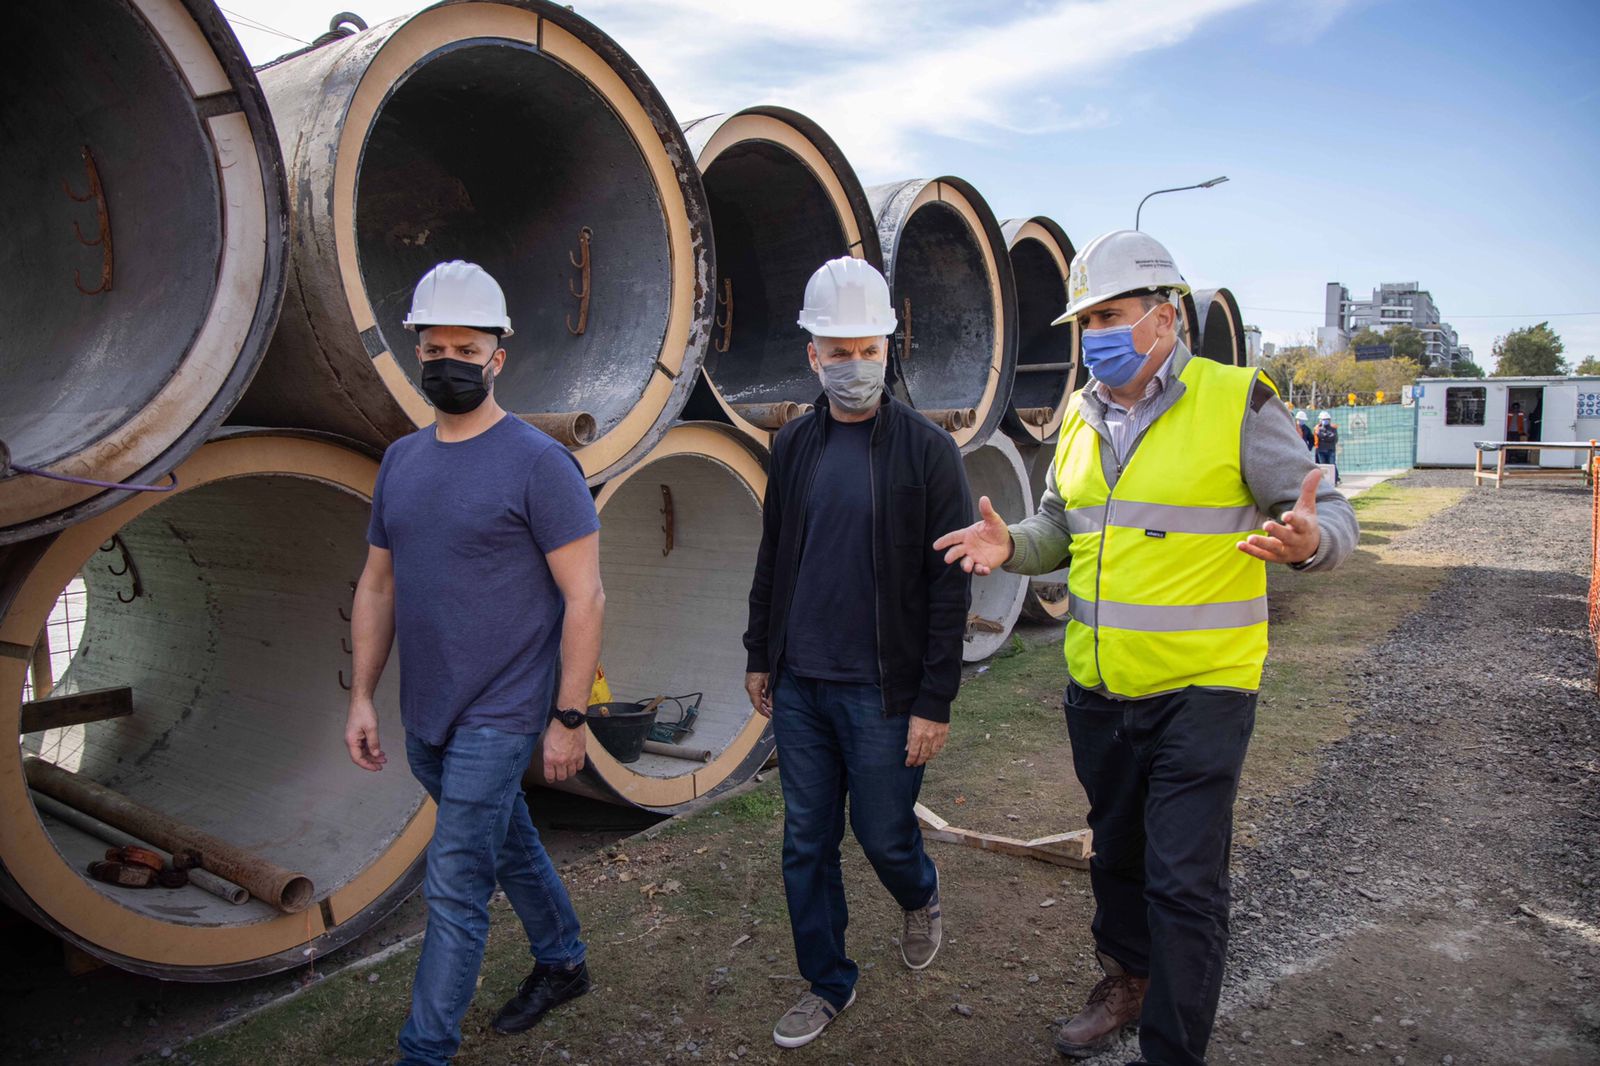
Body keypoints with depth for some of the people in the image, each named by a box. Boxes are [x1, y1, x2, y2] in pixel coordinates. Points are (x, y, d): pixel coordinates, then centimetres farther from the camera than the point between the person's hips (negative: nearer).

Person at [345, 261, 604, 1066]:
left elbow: (584, 597, -15)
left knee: (454, 887, -2)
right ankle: (562, 963, 44)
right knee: (510, 846, 23)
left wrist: (569, 718, -16)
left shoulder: (537, 462, -14)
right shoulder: (401, 460, 6)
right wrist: (361, 697, 7)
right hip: (426, 715, 7)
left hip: (499, 717, -7)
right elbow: (377, 587, 12)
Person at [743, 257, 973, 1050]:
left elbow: (950, 585, -10)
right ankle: (827, 985, 31)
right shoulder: (793, 446, 5)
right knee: (806, 845, 12)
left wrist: (935, 701, -12)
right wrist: (760, 656, 15)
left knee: (884, 835, 9)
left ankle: (921, 900, 44)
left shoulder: (926, 450, -10)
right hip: (798, 687, 5)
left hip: (881, 692, -4)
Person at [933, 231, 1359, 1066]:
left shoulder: (1236, 402, -10)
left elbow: (1330, 516, -8)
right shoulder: (1081, 417, 7)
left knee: (1183, 883, -1)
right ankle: (1128, 980, 45)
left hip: (1200, 691, -6)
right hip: (1097, 690, 6)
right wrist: (1013, 545, -4)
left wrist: (1307, 540, -31)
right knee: (1115, 851, 22)